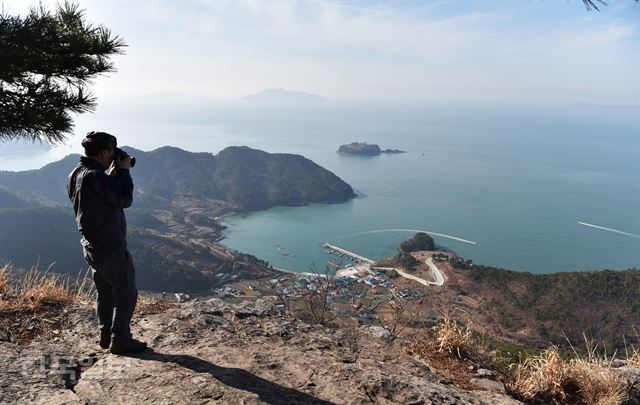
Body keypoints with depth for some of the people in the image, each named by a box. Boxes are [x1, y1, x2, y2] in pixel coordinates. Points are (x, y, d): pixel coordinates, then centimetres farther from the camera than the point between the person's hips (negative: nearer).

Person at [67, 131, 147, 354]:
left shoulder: (76, 174, 6)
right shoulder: (96, 177, -24)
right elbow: (125, 200, -17)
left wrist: (114, 173, 6)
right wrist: (124, 171, -10)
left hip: (92, 246, 10)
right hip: (111, 247, -9)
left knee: (105, 291, 20)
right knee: (126, 293, 2)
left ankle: (106, 336, 30)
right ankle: (120, 340, 9)